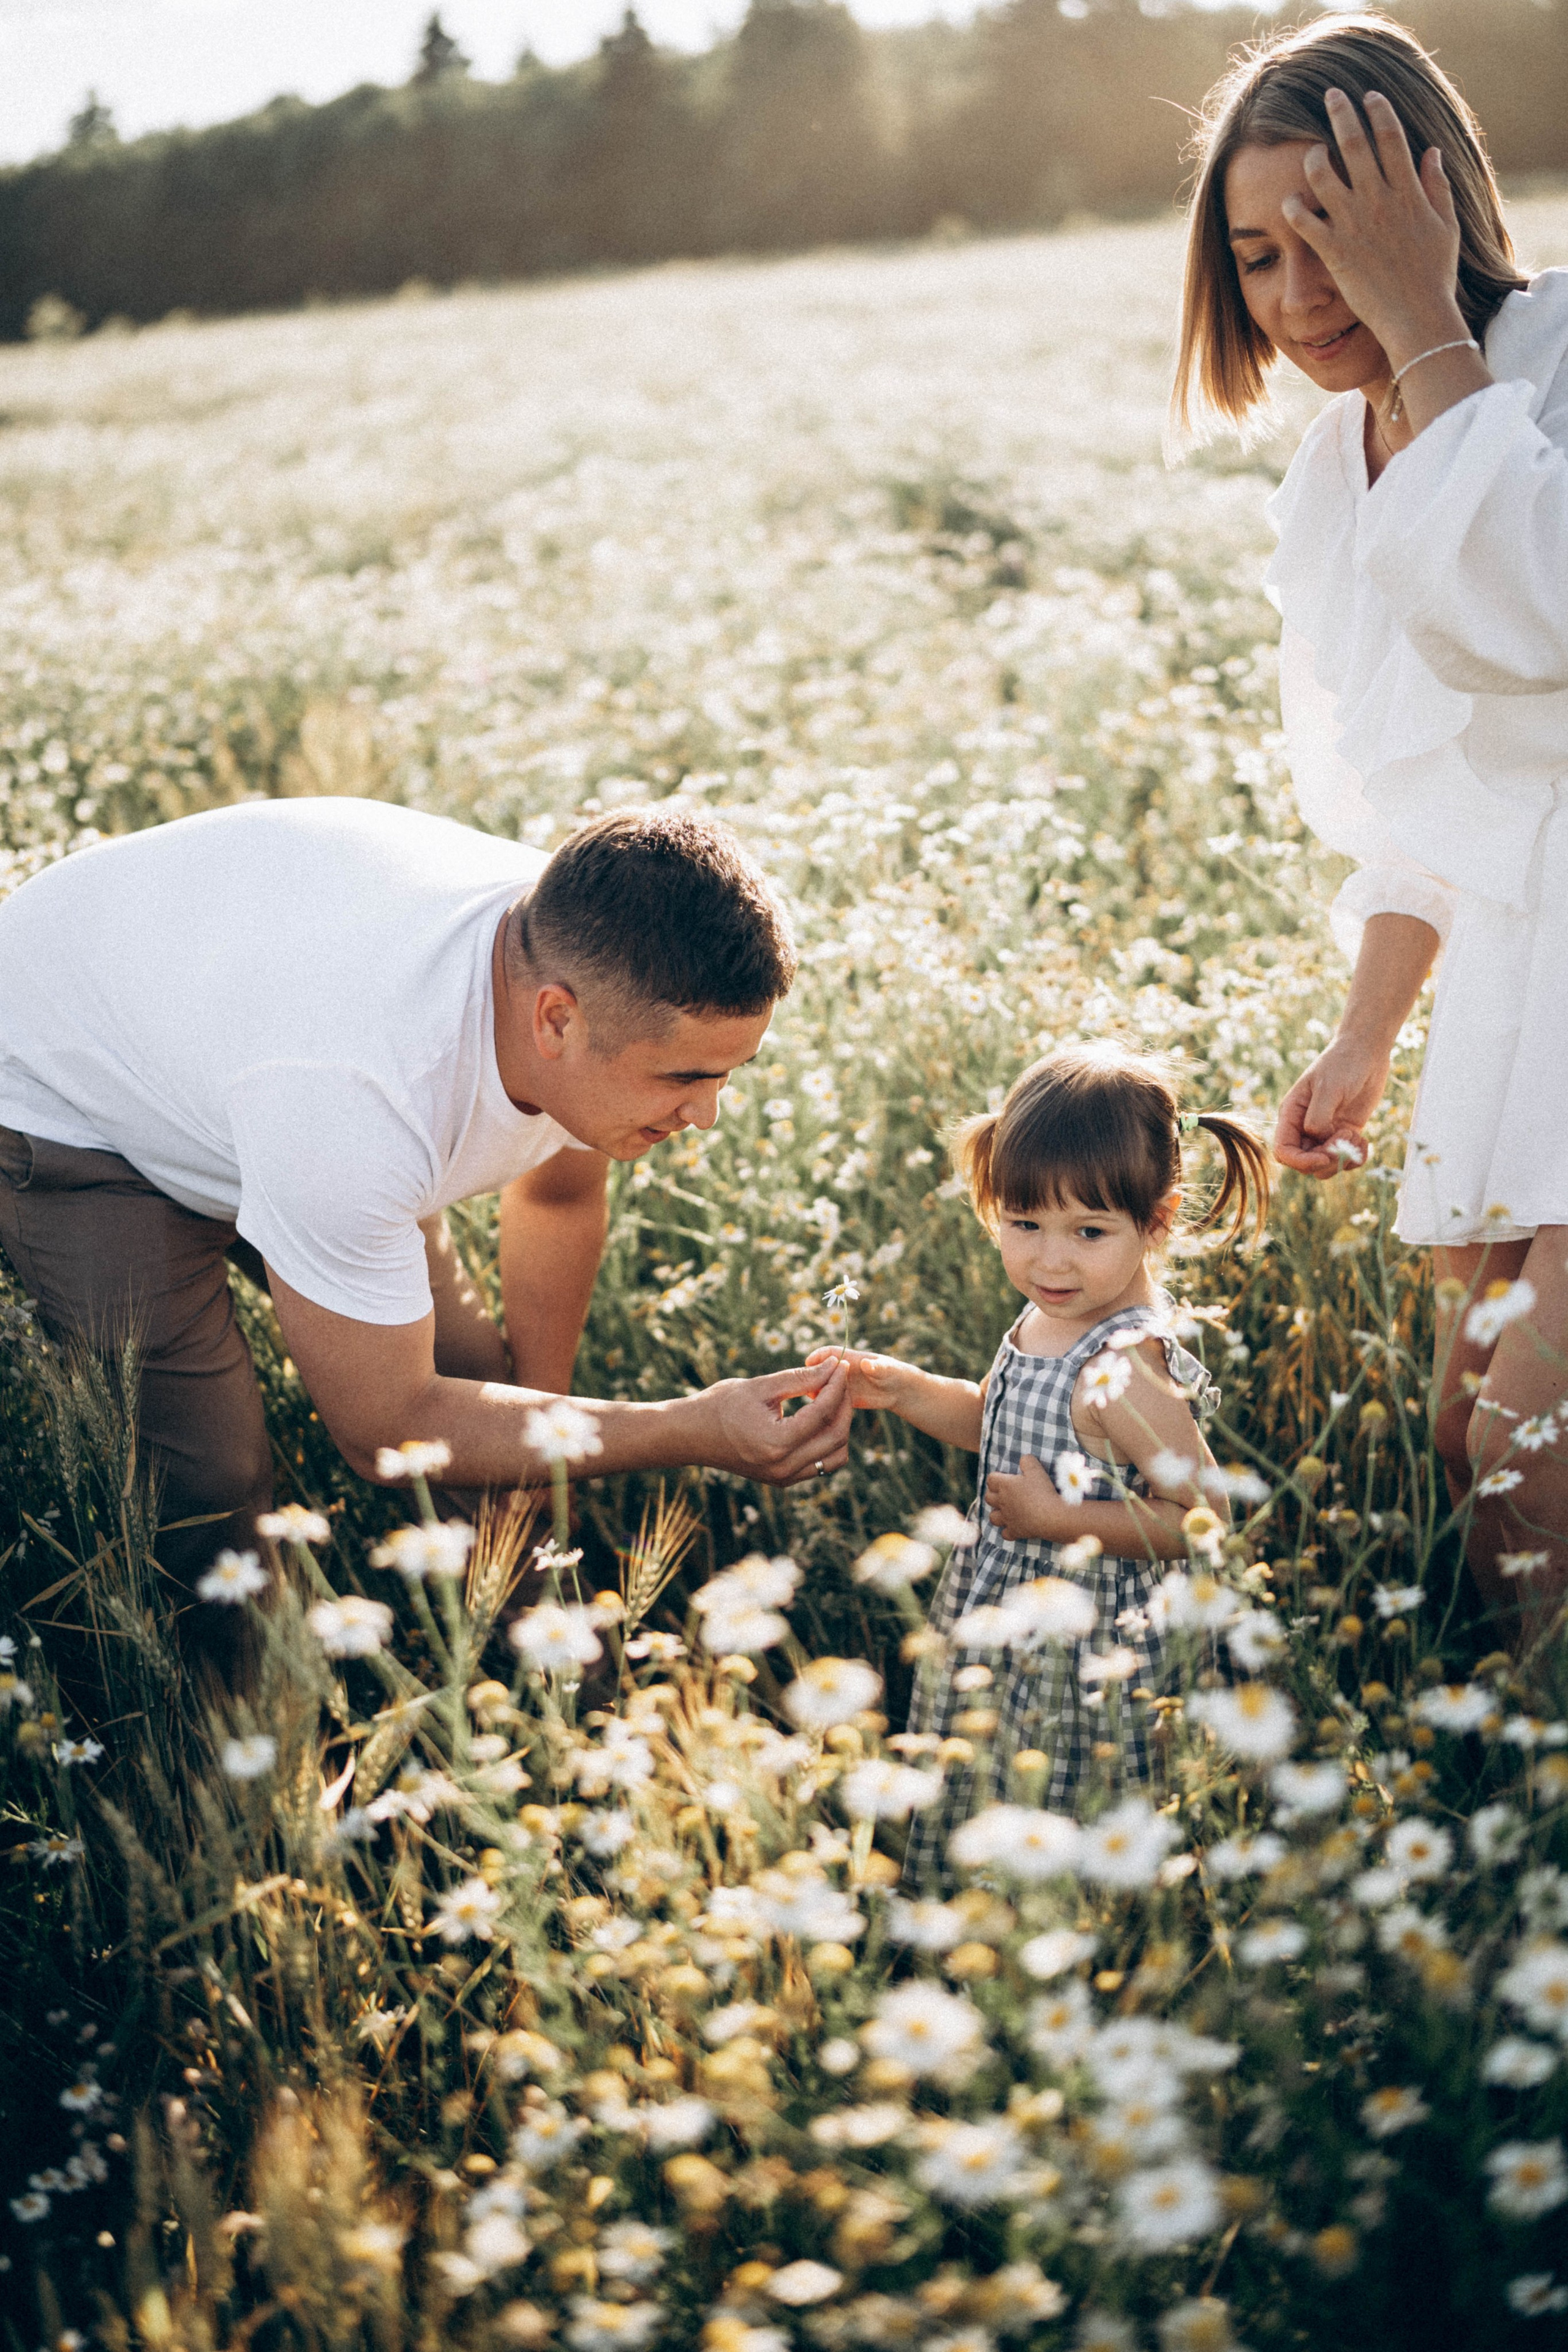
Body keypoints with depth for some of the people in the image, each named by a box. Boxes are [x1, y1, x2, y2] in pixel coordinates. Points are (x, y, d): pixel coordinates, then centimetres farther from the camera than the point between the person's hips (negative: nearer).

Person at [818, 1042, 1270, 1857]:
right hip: (1008, 1615, 9)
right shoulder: (1048, 1318, -2)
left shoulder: (1122, 1372, -29)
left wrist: (1061, 1519, -26)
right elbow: (1000, 1425, 16)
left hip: (1085, 1659, -9)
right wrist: (904, 1390, 1)